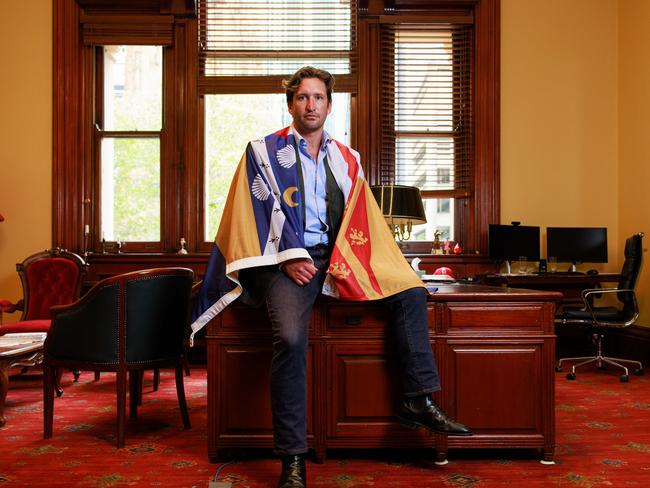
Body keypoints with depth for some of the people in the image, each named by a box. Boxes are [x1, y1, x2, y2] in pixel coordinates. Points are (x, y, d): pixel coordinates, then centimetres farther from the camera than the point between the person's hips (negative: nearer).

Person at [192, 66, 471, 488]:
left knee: (411, 291, -6)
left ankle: (419, 401, 0)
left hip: (336, 259, 5)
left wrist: (388, 265, 4)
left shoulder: (346, 160, 18)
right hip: (287, 262, -5)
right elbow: (258, 213, -3)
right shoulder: (264, 152, 6)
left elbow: (364, 220, 17)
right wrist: (288, 259, -14)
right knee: (291, 339, -30)